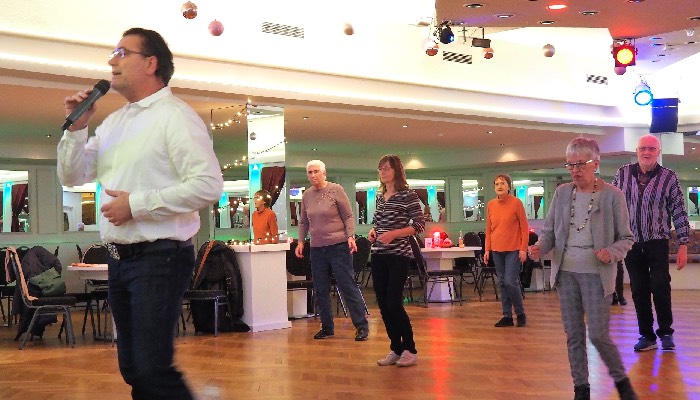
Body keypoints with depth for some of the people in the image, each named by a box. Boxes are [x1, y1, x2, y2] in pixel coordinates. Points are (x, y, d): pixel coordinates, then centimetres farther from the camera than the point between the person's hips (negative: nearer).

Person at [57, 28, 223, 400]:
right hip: (119, 258, 8)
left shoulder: (175, 116, -9)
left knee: (153, 369, -10)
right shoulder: (113, 121, 16)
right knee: (132, 368, 13)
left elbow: (208, 185, -19)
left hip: (159, 258, -8)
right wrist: (76, 128, 2)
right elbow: (72, 177, 19)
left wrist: (137, 203, -18)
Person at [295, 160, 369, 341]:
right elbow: (303, 222, 19)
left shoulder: (336, 190, -3)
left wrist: (350, 236, -15)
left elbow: (348, 216, -3)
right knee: (320, 291, 6)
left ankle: (362, 326, 3)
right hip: (316, 248, 5)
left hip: (338, 246, -5)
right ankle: (327, 328, 17)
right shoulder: (306, 195, 10)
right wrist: (301, 241, 9)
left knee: (348, 287, -4)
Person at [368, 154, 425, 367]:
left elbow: (420, 225, -10)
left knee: (394, 303, -8)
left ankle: (410, 350, 7)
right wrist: (372, 231, 2)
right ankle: (395, 349, 18)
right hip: (379, 255, 7)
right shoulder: (379, 196, 12)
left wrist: (393, 234, -20)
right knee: (383, 304, 6)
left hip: (398, 255, -7)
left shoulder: (407, 195, -7)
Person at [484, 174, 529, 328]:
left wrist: (523, 249, -10)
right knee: (502, 283, 7)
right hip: (497, 250, 5)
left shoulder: (516, 203, -6)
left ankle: (520, 314, 9)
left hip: (513, 250, -5)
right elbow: (489, 229, 12)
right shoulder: (491, 205, 6)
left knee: (510, 282, -10)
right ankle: (507, 316, 14)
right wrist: (487, 249, 7)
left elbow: (524, 227, -5)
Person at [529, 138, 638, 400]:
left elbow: (626, 238, -2)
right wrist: (540, 247, -14)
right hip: (566, 272, 4)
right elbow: (549, 230, 7)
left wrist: (611, 253, -22)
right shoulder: (562, 193, 4)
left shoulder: (612, 195, -6)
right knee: (573, 335, 9)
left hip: (596, 273, -4)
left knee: (599, 335, -4)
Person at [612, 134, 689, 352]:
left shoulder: (668, 177, -3)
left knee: (660, 285, -10)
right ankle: (647, 335, 16)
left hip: (657, 242, -2)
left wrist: (683, 245, -5)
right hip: (631, 242, 2)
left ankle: (665, 332, 9)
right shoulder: (623, 173, 2)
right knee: (639, 289, 6)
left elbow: (679, 212, -2)